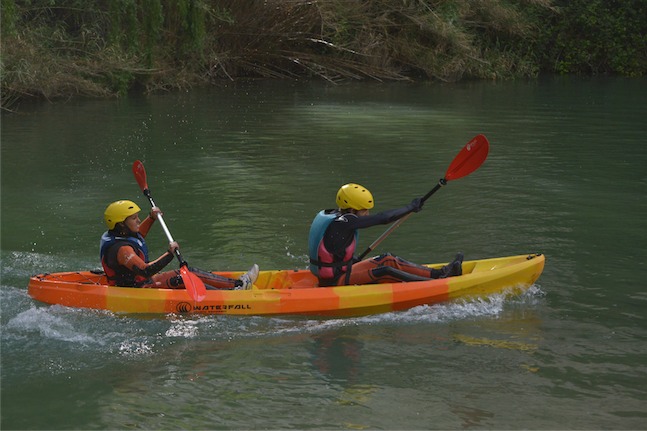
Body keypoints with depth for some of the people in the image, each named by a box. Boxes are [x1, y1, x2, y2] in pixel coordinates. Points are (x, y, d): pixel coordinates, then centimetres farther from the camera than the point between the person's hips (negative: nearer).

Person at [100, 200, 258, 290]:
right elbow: (145, 270, -38)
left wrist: (151, 218, 25)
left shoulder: (122, 236, 7)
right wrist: (169, 254, -39)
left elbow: (138, 236, 33)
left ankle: (238, 283, -1)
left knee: (191, 272, 2)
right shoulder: (122, 249, -27)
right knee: (182, 280, -21)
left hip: (144, 281, 11)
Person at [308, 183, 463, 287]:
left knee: (387, 260, 5)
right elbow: (383, 218, -23)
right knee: (385, 272, -22)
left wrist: (352, 260, 22)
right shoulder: (344, 222, -23)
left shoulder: (330, 215, 7)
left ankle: (438, 273, 0)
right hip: (336, 281, -10)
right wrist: (411, 207, -12)